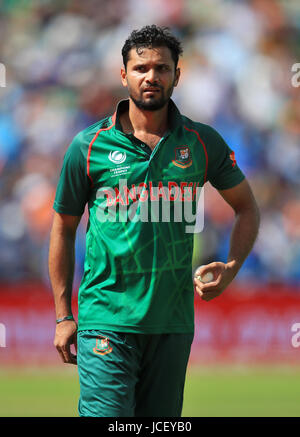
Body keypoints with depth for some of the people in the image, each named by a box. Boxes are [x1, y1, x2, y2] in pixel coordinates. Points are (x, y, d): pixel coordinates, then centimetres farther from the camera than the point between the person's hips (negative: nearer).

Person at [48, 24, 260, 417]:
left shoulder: (203, 143, 5)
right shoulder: (88, 146, 0)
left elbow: (246, 206, 17)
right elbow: (63, 228, 7)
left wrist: (231, 268, -1)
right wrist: (63, 316, 5)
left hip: (173, 322, 3)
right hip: (107, 321, -3)